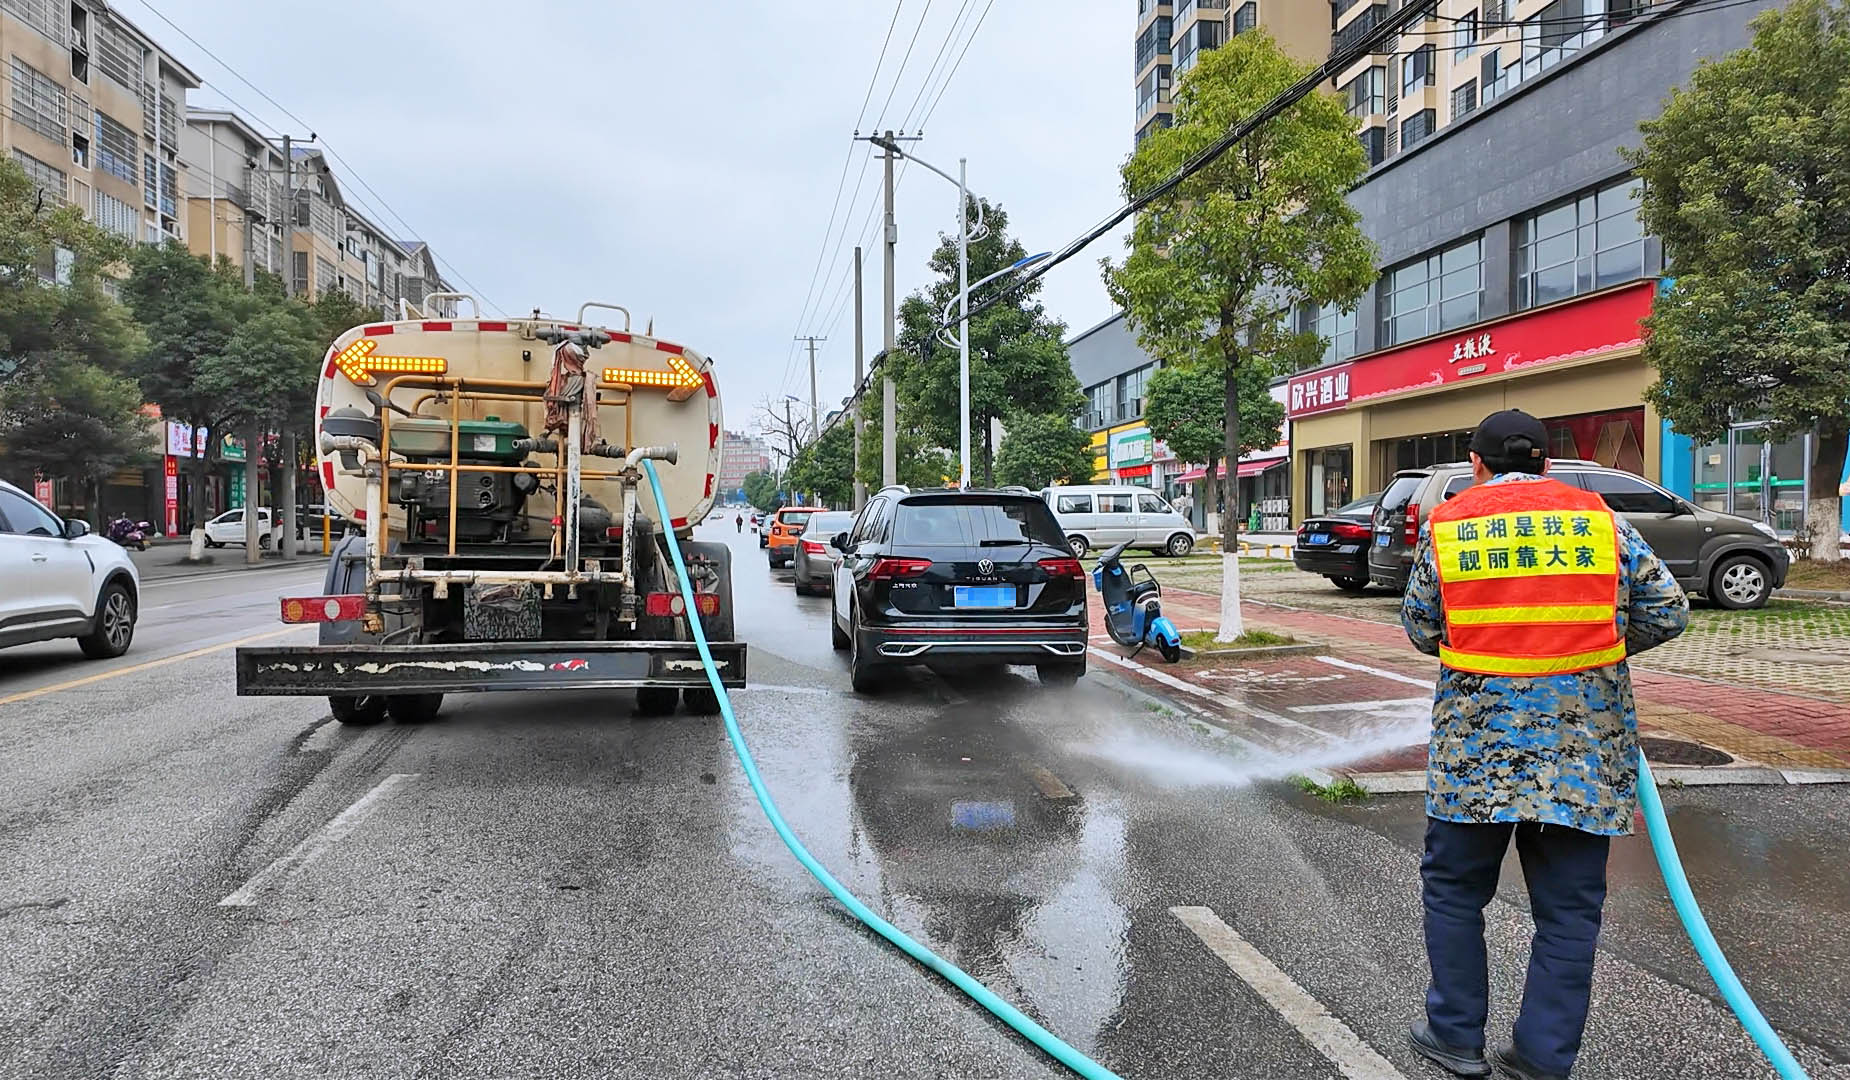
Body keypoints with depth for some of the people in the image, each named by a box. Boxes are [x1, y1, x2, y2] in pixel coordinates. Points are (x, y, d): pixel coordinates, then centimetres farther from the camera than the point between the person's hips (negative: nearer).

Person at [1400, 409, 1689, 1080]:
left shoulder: (1446, 526, 0)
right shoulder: (1601, 522, 2)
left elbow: (1421, 629, 7)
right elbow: (1668, 614, 7)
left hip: (1474, 745, -1)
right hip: (1582, 748, 1)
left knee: (1453, 888, 15)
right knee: (1568, 907, 12)